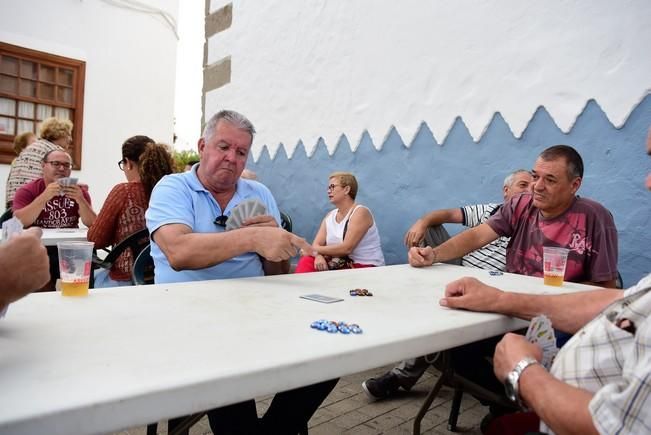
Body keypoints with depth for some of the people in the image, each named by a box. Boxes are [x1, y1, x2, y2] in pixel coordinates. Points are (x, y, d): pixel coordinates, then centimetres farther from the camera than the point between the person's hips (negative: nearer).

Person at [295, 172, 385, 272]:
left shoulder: (361, 212, -12)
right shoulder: (330, 216, 11)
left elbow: (346, 248, -22)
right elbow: (316, 245, 3)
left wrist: (314, 250, -14)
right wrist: (318, 256, -21)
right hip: (341, 265, 7)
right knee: (306, 261, -15)